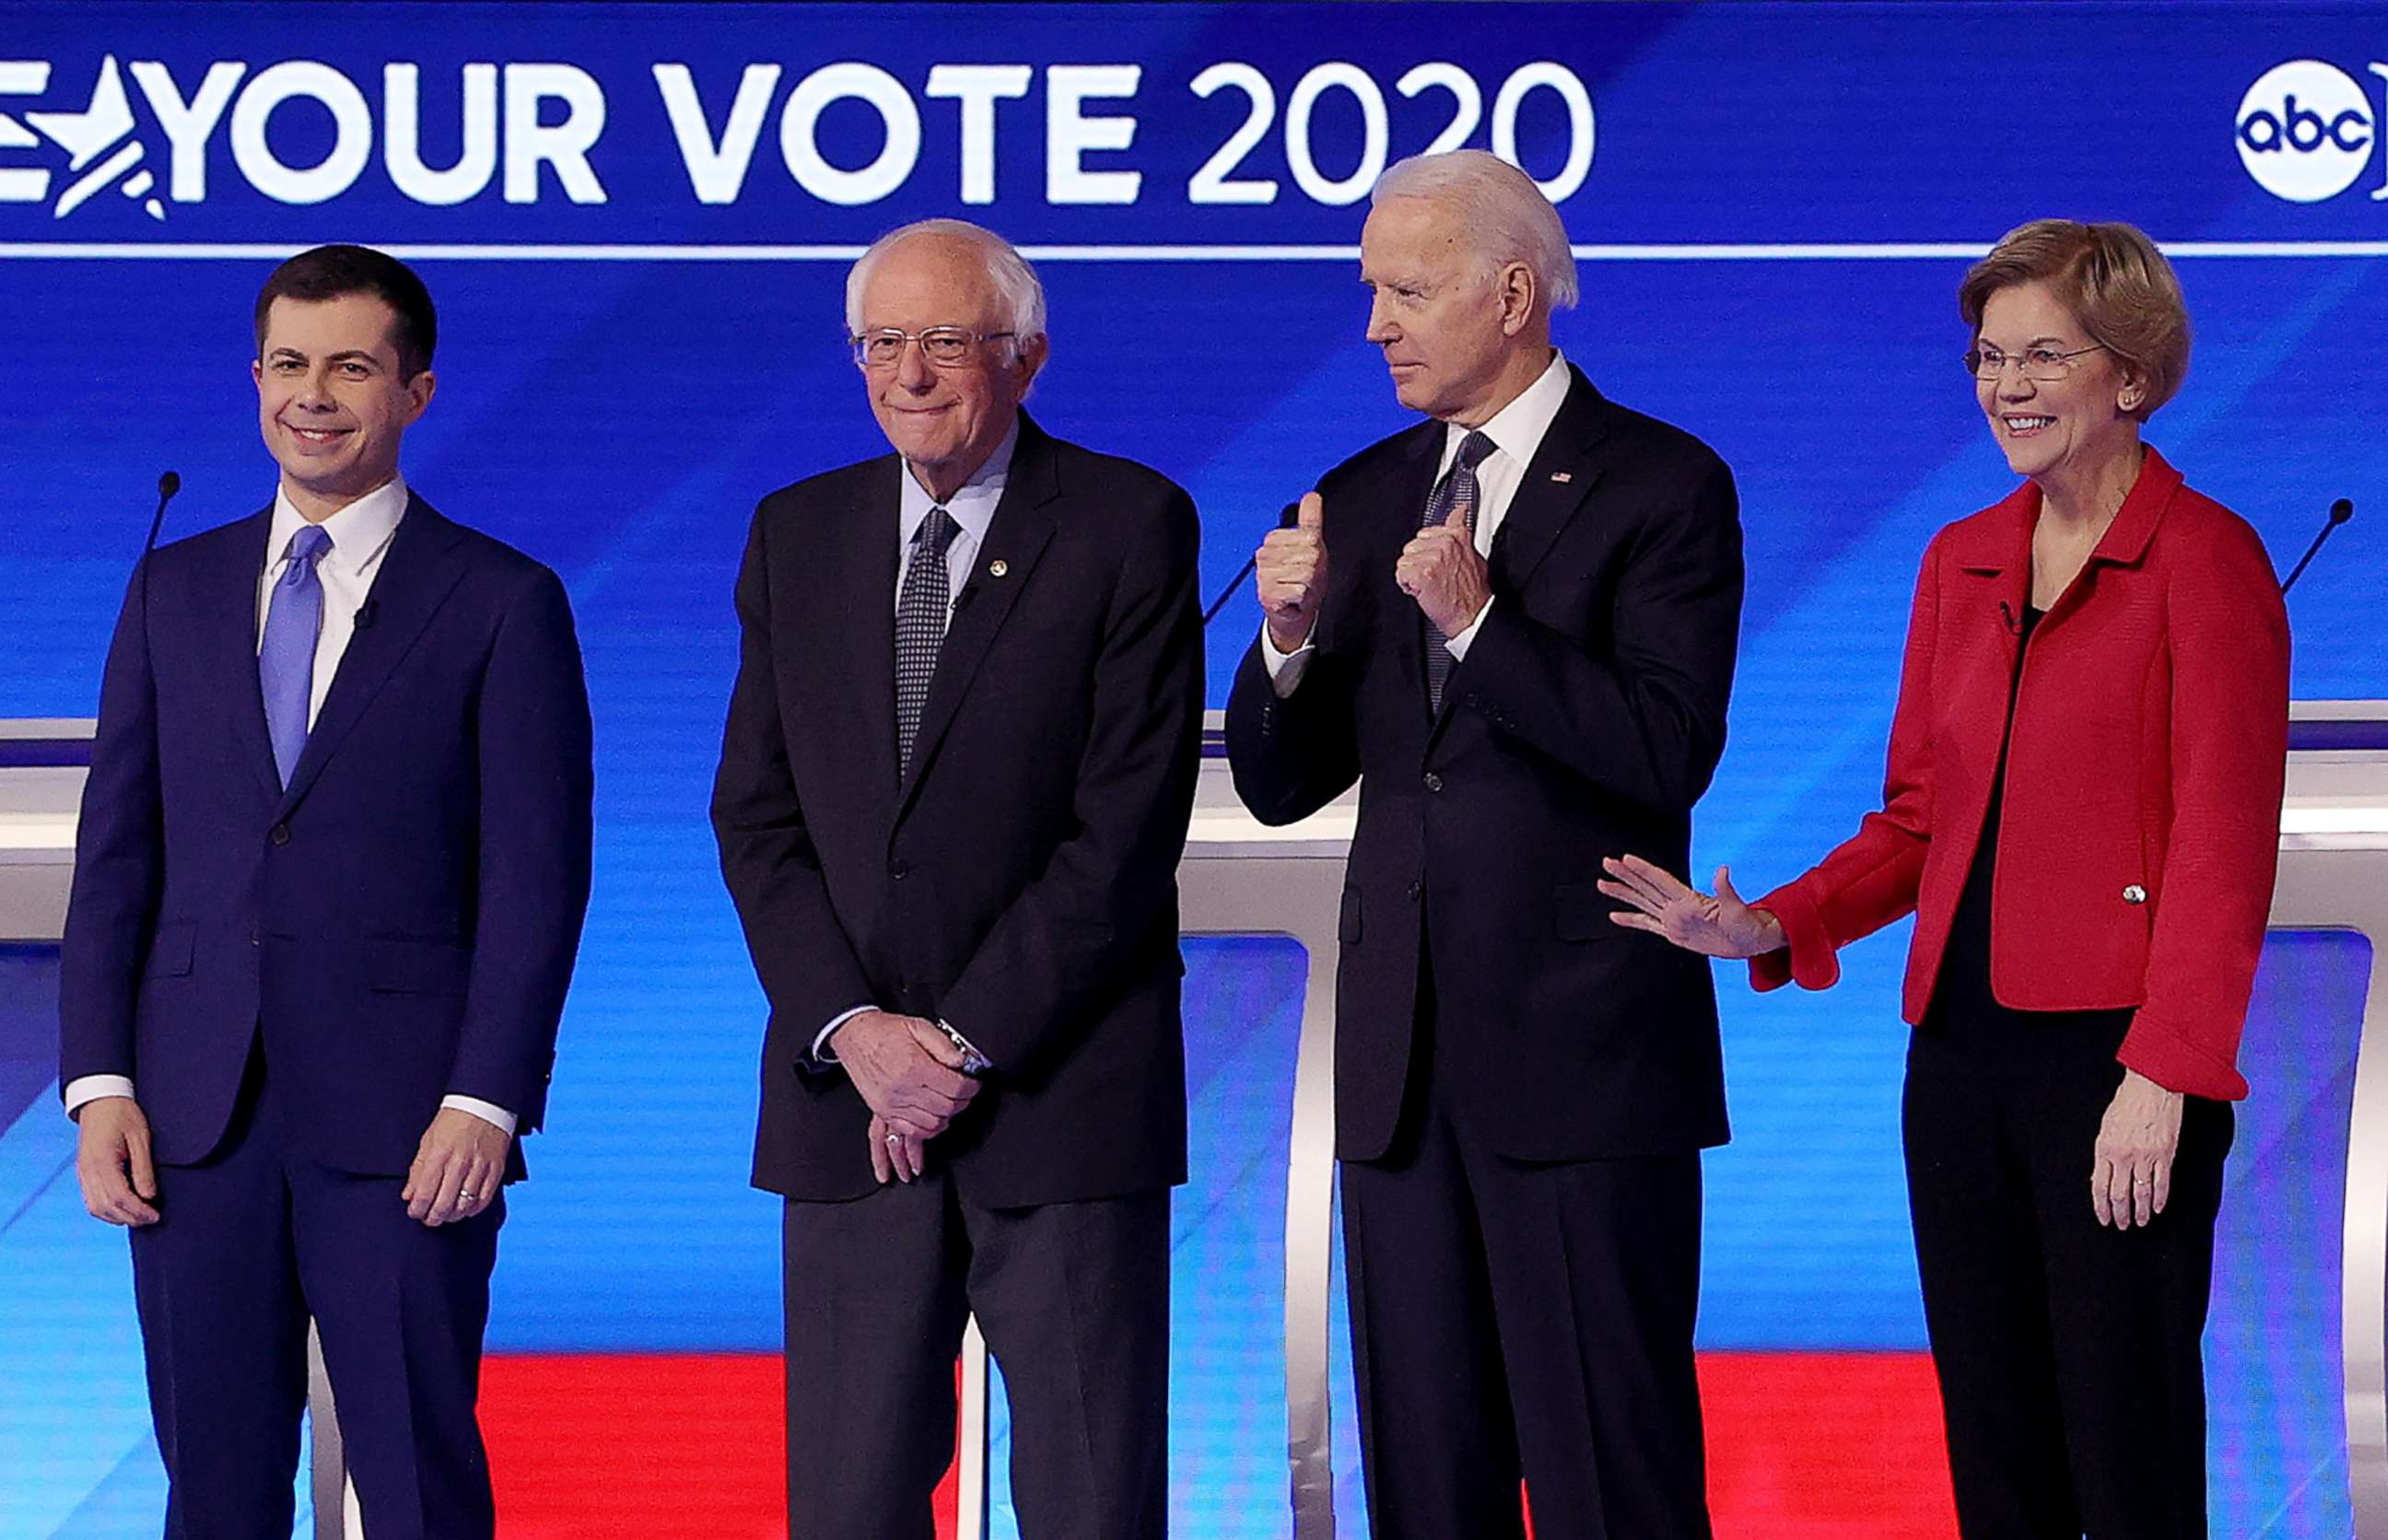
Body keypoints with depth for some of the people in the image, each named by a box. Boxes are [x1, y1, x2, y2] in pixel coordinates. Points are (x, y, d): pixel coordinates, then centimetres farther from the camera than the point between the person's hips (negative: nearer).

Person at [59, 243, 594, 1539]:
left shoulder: (504, 604, 1)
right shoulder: (175, 591, 13)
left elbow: (537, 875, -4)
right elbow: (116, 850, 11)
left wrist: (486, 1100, -12)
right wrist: (100, 1081, 1)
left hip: (402, 1125, -3)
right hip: (195, 1113, 4)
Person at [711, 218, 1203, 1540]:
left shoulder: (1132, 525, -2)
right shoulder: (798, 534, 12)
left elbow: (1130, 822, -9)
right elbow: (757, 812, 8)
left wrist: (967, 1044, -12)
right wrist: (850, 1027, -7)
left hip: (1061, 1092, -4)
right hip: (847, 1088, 4)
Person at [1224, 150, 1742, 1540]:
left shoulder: (1662, 488, -3)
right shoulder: (1361, 501, 14)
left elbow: (1672, 751, -14)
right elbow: (1281, 786, 12)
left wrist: (1479, 619, -20)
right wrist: (1292, 639, -7)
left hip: (1583, 1048, -6)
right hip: (1402, 1053, 6)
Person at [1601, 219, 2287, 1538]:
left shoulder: (2203, 558, -5)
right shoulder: (1960, 562, 15)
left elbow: (2223, 845, -10)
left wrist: (2163, 1079, -17)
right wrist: (1766, 929, 1)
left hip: (2118, 1060, -6)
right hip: (1961, 1052, 6)